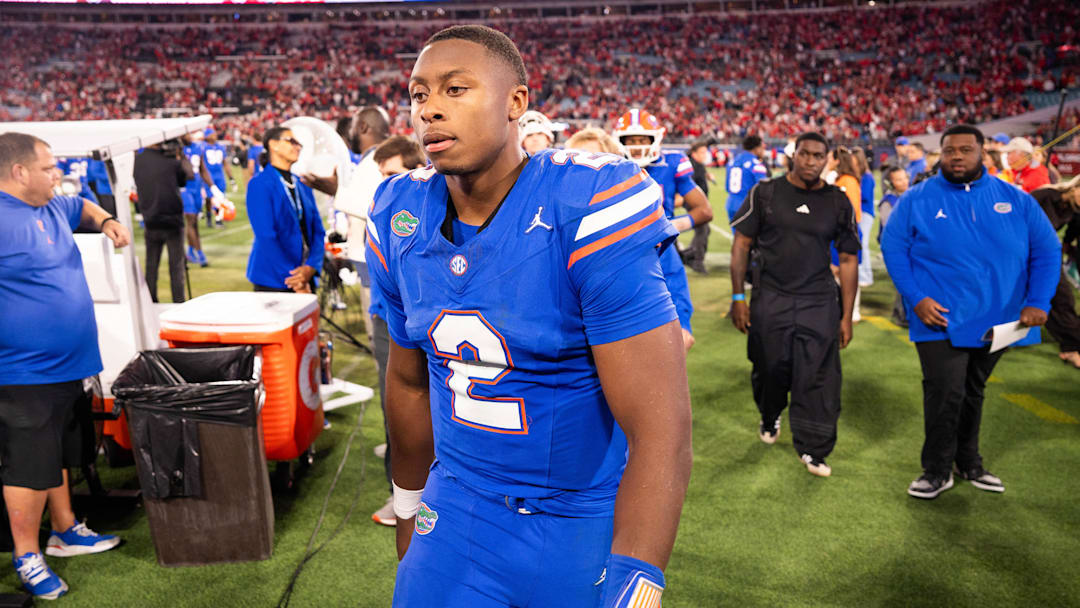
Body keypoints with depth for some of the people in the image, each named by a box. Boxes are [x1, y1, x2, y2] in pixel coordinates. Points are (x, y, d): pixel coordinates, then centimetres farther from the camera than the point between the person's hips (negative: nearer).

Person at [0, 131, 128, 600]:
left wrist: (106, 221, 9)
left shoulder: (50, 206, 8)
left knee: (58, 454, 21)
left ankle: (65, 531, 36)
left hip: (64, 366, 9)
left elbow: (81, 207, 30)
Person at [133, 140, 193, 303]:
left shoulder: (137, 161, -2)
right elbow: (190, 175, 4)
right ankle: (178, 302, 5)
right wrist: (181, 155, 11)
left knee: (151, 266, 12)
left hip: (151, 222, 3)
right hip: (173, 222, -3)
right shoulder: (171, 162, -11)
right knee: (176, 266, 4)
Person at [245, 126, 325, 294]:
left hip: (306, 278, 5)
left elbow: (317, 230, 7)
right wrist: (295, 280, -16)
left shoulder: (302, 185, 13)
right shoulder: (260, 184, -6)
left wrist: (311, 267, -11)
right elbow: (266, 236, -13)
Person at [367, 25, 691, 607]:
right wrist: (409, 513, 20)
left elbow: (660, 431, -26)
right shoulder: (401, 221, -4)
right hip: (459, 509, 4)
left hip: (587, 524, -4)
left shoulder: (586, 211, -23)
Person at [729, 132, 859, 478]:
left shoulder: (838, 203, 5)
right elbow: (742, 244, 3)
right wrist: (738, 297, -2)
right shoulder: (766, 193, 1)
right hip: (770, 302, 0)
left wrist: (847, 316, 4)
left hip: (819, 304, 1)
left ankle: (813, 449, 12)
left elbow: (848, 260, 8)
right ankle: (770, 418, 41)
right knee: (769, 370, 10)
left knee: (819, 378, -2)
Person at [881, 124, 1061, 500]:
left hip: (997, 321, 3)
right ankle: (937, 471, 11)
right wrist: (916, 298, -15)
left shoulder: (1015, 200, 2)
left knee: (972, 394, 18)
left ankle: (969, 464, 35)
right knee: (945, 394, -9)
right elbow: (893, 248, -5)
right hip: (940, 320, -3)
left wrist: (1038, 302, -8)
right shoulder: (918, 199, -4)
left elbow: (1046, 250, 4)